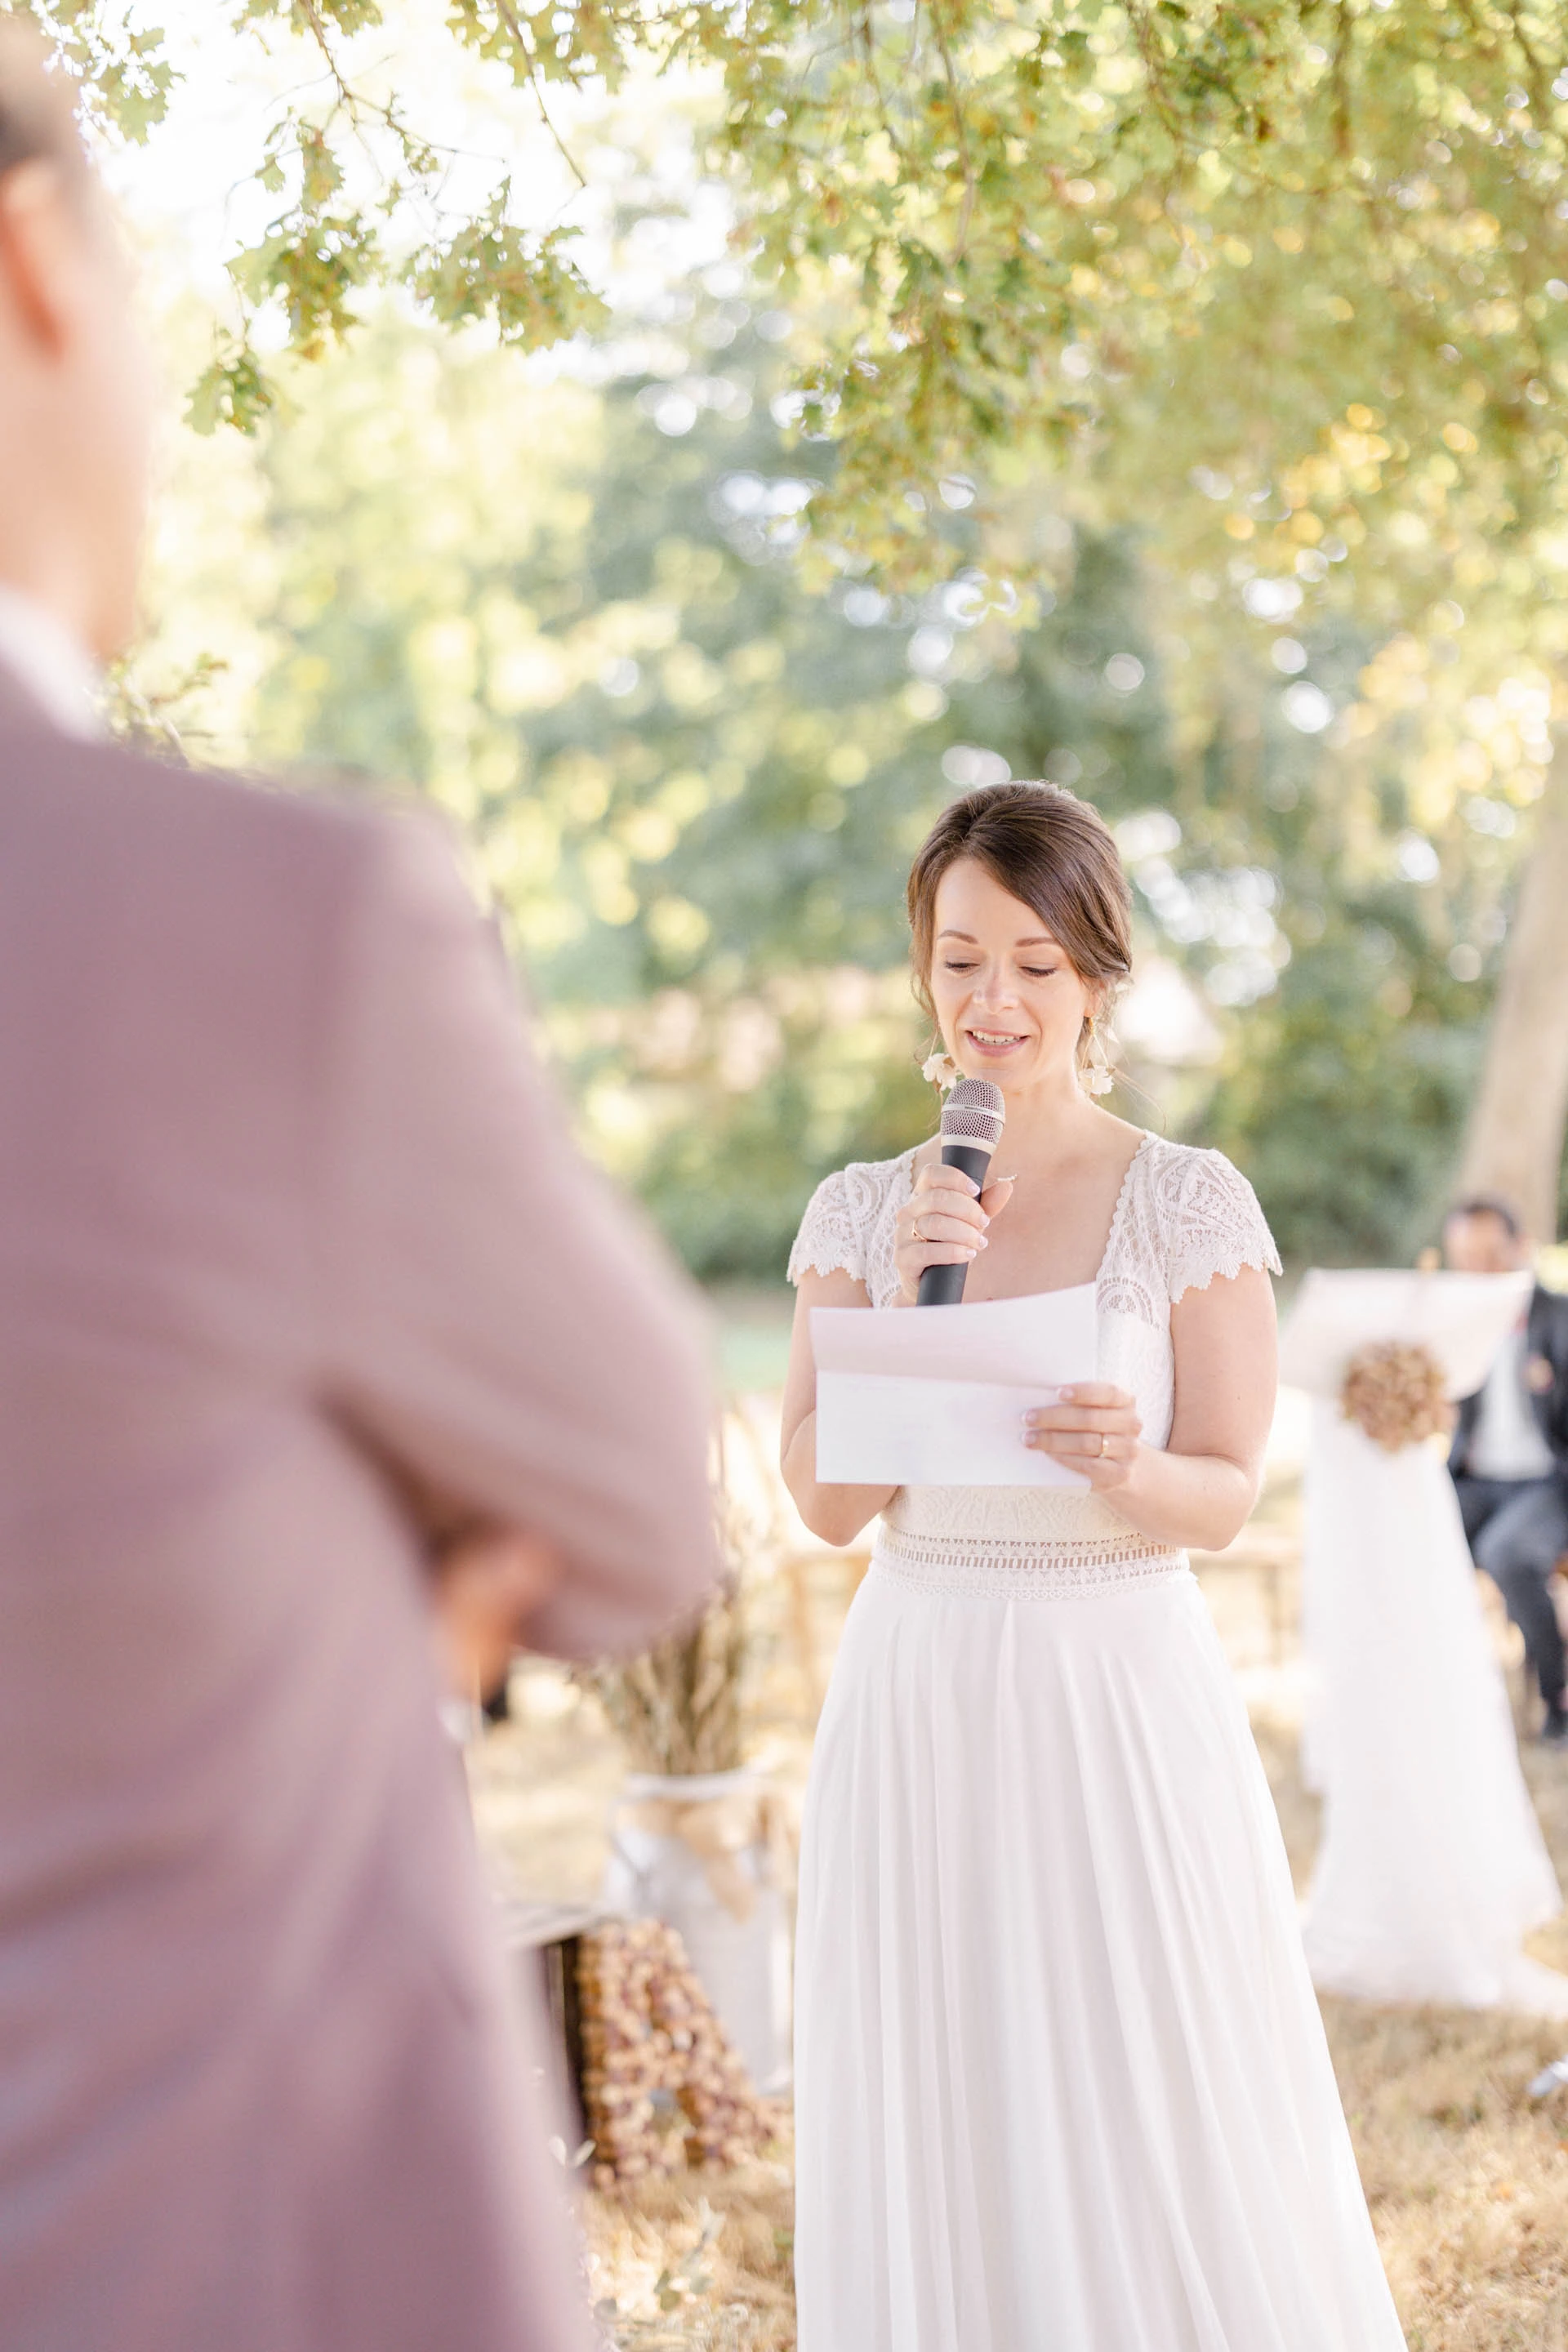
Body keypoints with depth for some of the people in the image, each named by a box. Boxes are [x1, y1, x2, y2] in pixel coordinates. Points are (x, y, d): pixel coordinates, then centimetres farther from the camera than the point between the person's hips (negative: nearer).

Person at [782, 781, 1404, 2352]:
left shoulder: (1191, 1203, -2)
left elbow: (1226, 1497, -3)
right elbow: (825, 1499, 1)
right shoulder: (862, 1212, 6)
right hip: (917, 1708, 2)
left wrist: (1122, 1466, -24)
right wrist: (908, 1308, -12)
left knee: (1159, 2133, 1)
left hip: (1125, 1701, -2)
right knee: (943, 2143, 8)